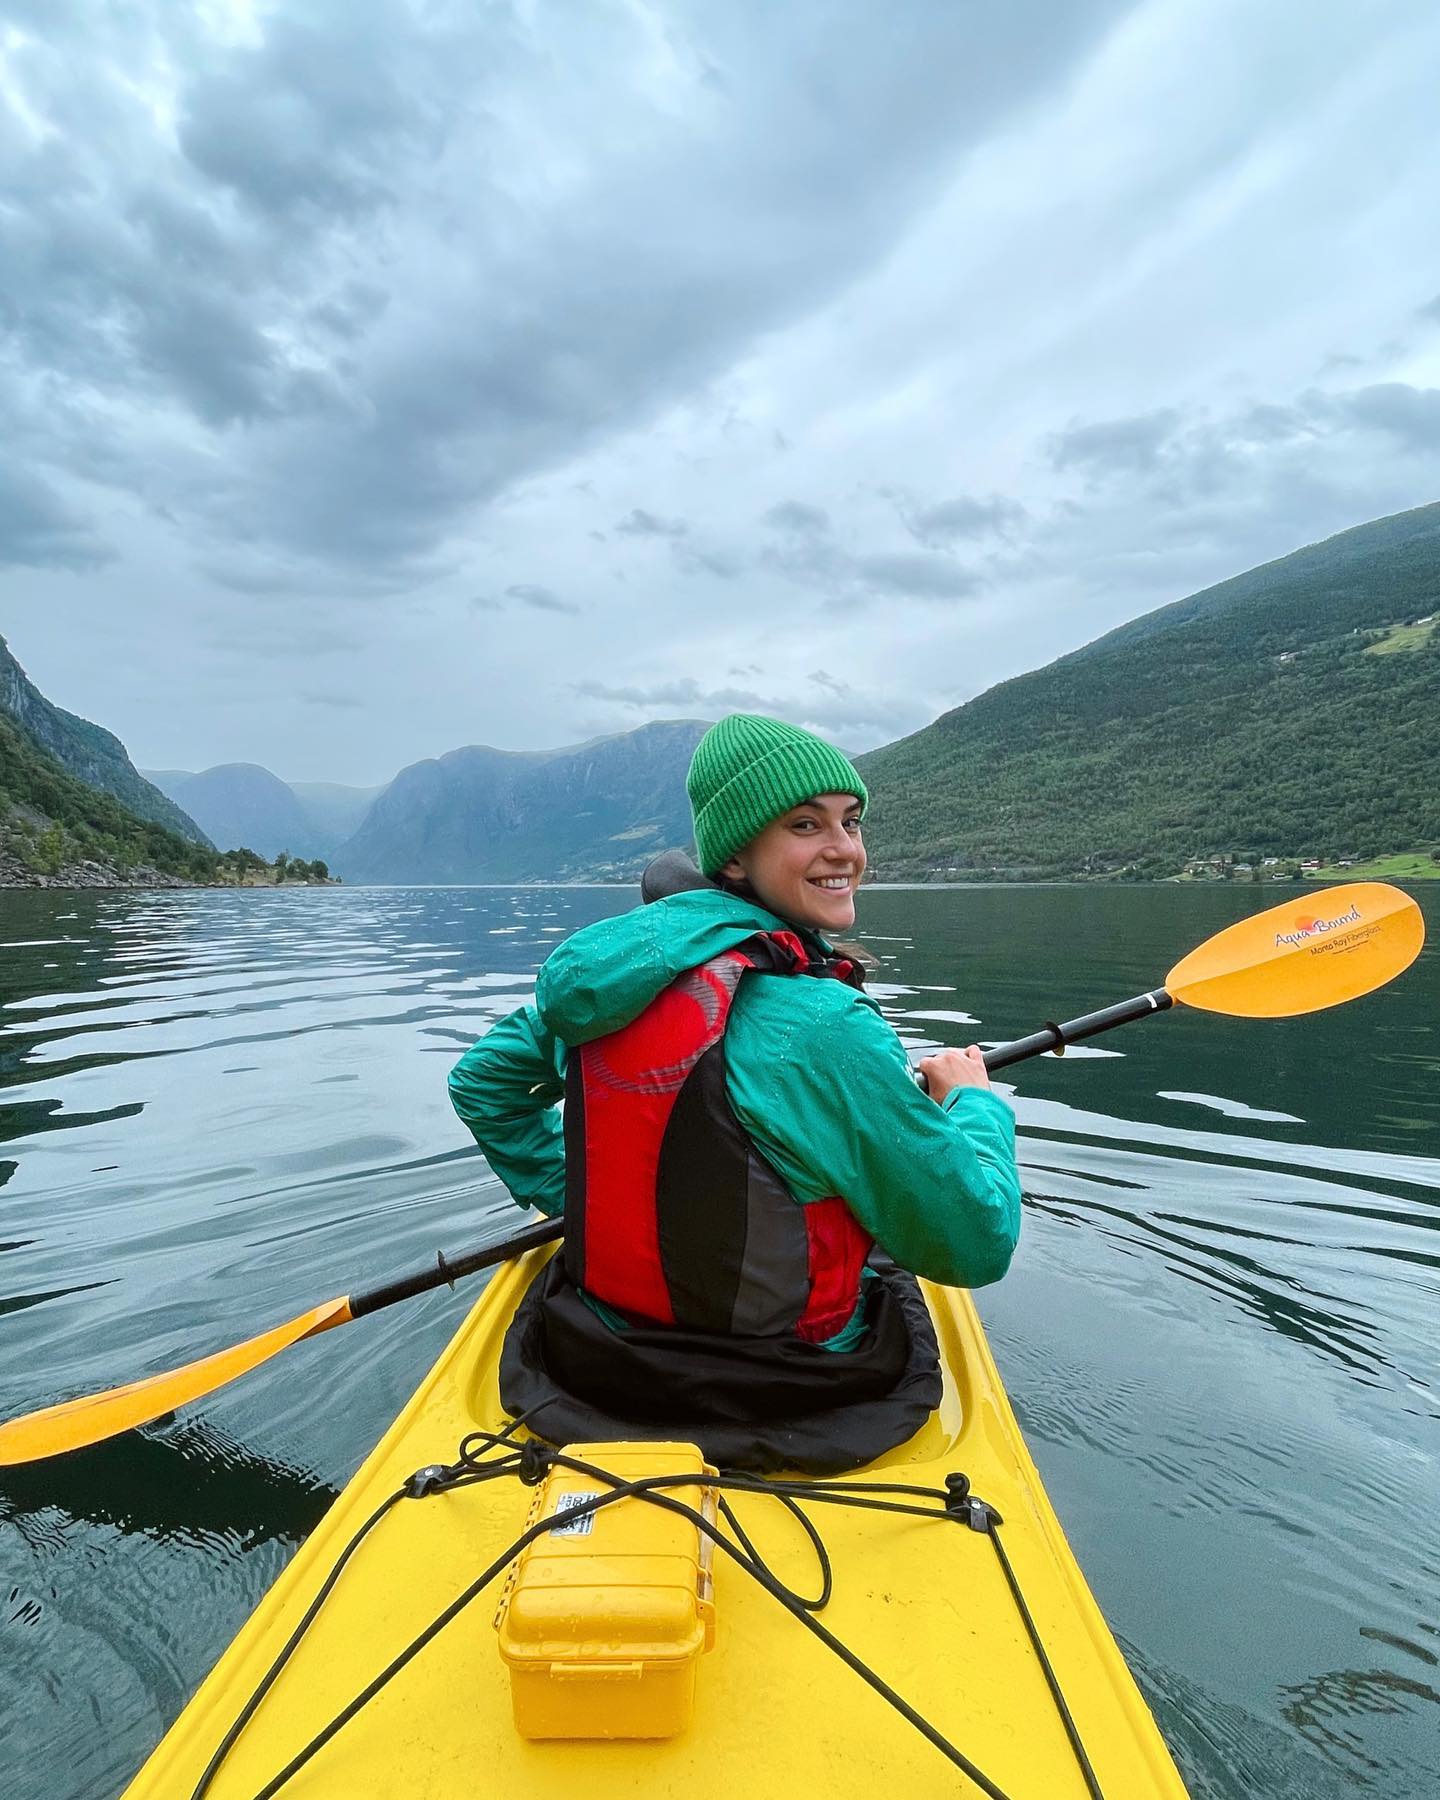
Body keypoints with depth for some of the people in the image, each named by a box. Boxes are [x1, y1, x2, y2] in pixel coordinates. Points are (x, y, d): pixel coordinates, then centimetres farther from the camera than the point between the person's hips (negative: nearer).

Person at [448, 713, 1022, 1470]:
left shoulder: (618, 963, -9)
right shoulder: (821, 1027, -29)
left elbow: (482, 1081, 7)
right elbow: (978, 1246, -19)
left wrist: (575, 1199, 14)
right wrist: (975, 1103, -2)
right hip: (791, 1401, -5)